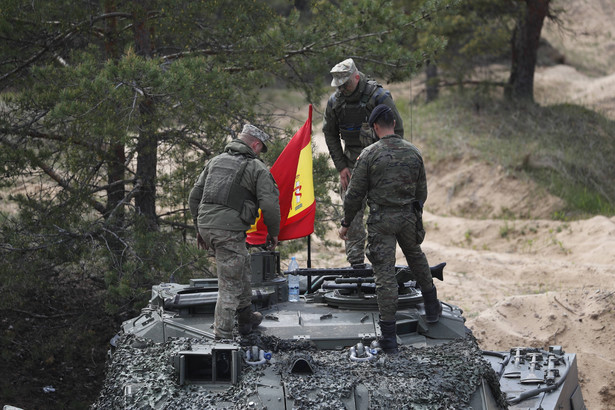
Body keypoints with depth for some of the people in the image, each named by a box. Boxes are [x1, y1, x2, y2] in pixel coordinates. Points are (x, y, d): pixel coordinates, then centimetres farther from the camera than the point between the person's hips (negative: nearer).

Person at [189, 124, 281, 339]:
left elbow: (195, 196, 18)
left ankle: (246, 317, 37)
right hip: (230, 231, -7)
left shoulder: (216, 161, 18)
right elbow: (269, 205, -10)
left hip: (206, 225, 7)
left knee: (242, 263, 27)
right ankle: (222, 336, -1)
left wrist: (200, 228, 25)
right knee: (230, 285, -1)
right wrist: (273, 232, 6)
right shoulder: (258, 169, -1)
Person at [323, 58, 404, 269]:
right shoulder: (335, 101, 0)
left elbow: (397, 130, -8)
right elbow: (330, 134, 10)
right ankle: (356, 261, 3)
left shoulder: (379, 97, -13)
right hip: (351, 162, 4)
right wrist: (341, 166, 3)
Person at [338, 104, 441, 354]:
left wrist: (346, 223, 5)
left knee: (385, 273, -3)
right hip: (408, 217, 4)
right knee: (416, 258, 29)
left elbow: (355, 194, -7)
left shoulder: (369, 155, -10)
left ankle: (389, 337, -5)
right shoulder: (413, 152, 3)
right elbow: (422, 191, 11)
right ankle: (431, 308, 40)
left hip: (381, 220, -4)